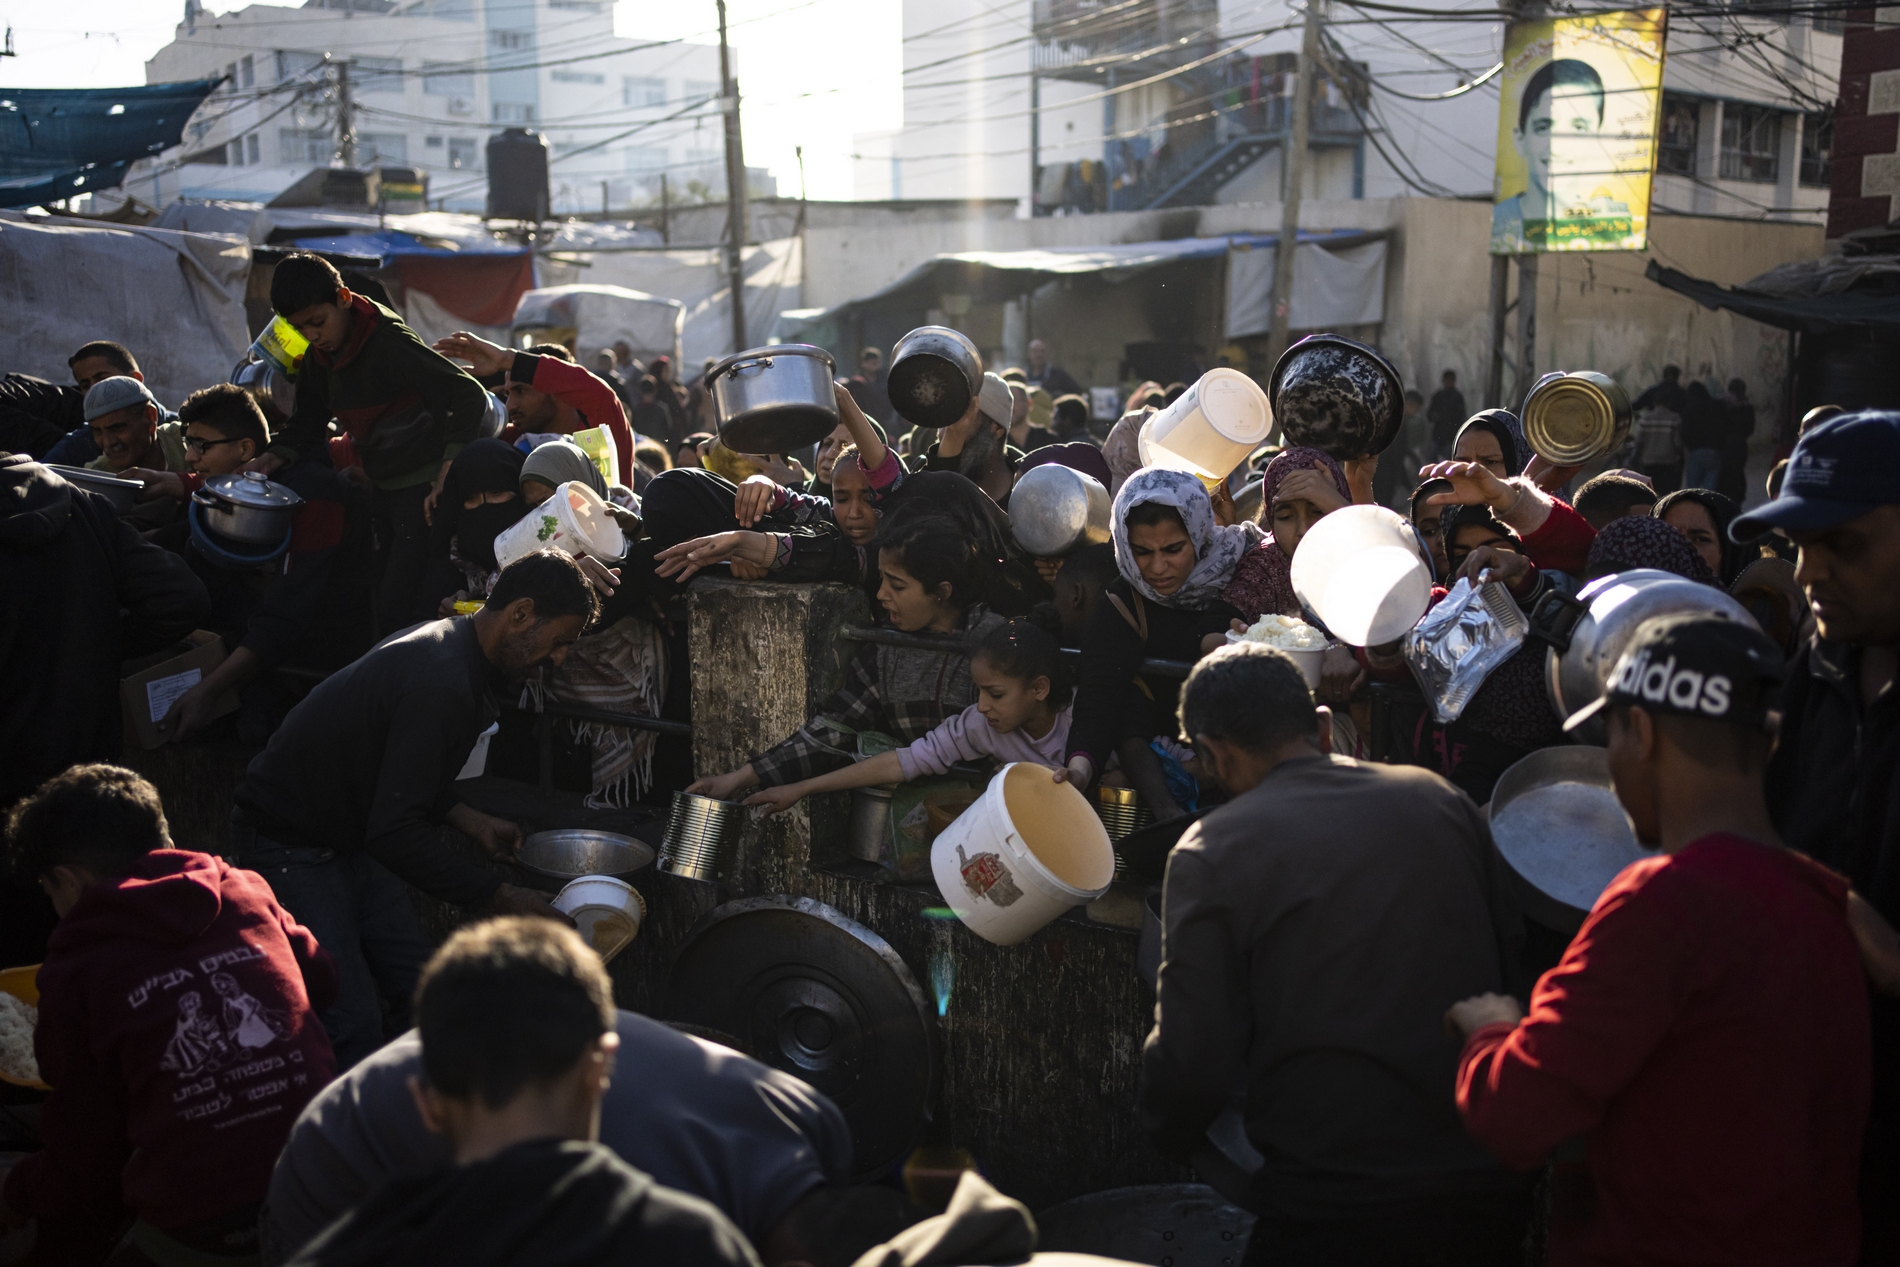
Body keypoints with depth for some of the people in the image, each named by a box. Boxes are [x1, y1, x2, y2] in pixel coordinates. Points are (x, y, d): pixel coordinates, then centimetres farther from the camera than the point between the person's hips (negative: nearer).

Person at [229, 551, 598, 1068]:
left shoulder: (447, 646, 4)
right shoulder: (442, 682, -28)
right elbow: (395, 832, -31)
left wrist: (470, 821, 5)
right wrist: (499, 896, -26)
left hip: (352, 839, 10)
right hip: (290, 845, -10)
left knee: (420, 993, 6)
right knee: (353, 1021, -14)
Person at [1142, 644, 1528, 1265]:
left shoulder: (1212, 852, -9)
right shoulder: (1443, 800, 4)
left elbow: (1193, 1062, -10)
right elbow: (1508, 975, 11)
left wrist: (1171, 1133, 10)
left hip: (1332, 1211, -4)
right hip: (1489, 1190, 5)